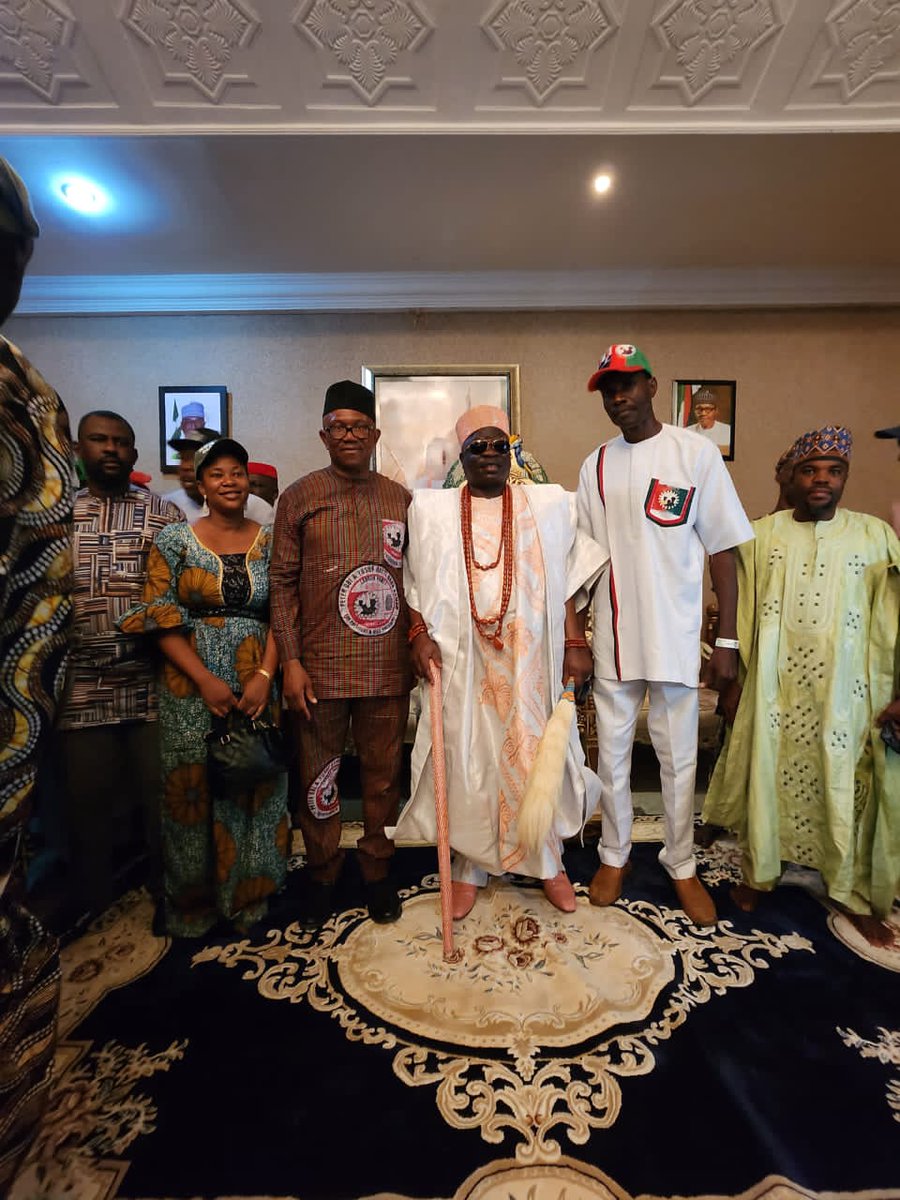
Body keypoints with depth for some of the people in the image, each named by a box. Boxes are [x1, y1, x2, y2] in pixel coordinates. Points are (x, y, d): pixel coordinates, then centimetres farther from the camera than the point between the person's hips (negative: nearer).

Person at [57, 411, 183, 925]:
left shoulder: (164, 513, 4)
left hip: (151, 681, -2)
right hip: (81, 685, 2)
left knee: (161, 791, 7)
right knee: (87, 795, 12)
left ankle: (166, 894, 28)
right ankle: (93, 906, 32)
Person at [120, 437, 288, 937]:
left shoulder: (270, 542, 4)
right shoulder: (174, 539, 0)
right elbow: (160, 619, -5)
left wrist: (264, 677, -12)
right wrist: (206, 681, -13)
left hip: (256, 685, 1)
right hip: (191, 686, -1)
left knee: (253, 786, 9)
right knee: (193, 788, 9)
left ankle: (248, 891, 31)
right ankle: (194, 900, 32)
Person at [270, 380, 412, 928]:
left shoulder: (401, 500, 8)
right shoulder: (300, 497, 3)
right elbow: (283, 582, 0)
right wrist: (290, 661, -6)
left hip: (388, 666, 2)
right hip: (320, 668, -1)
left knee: (384, 774, 12)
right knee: (317, 775, 11)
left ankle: (378, 871, 33)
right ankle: (322, 873, 34)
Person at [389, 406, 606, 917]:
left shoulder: (547, 505, 7)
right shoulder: (432, 509, 7)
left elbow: (569, 578, 4)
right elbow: (416, 583, 6)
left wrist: (576, 642, -3)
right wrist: (420, 634, -6)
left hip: (530, 656, 1)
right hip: (461, 657, 0)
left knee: (536, 752, 7)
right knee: (468, 756, 7)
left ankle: (549, 864, 29)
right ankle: (471, 869, 25)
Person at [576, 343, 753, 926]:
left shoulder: (696, 452, -3)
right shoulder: (595, 466, 6)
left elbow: (722, 550, -3)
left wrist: (727, 640, -6)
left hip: (676, 636, -2)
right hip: (613, 637, 3)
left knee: (679, 758, 11)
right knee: (613, 753, 13)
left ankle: (683, 866, 33)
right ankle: (615, 855, 35)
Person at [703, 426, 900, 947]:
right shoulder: (762, 534, 2)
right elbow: (742, 611, 3)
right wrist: (733, 681, 2)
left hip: (844, 690, 0)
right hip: (773, 686, 0)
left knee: (848, 787, 8)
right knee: (767, 776, 10)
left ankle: (856, 895, 29)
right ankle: (760, 872, 30)